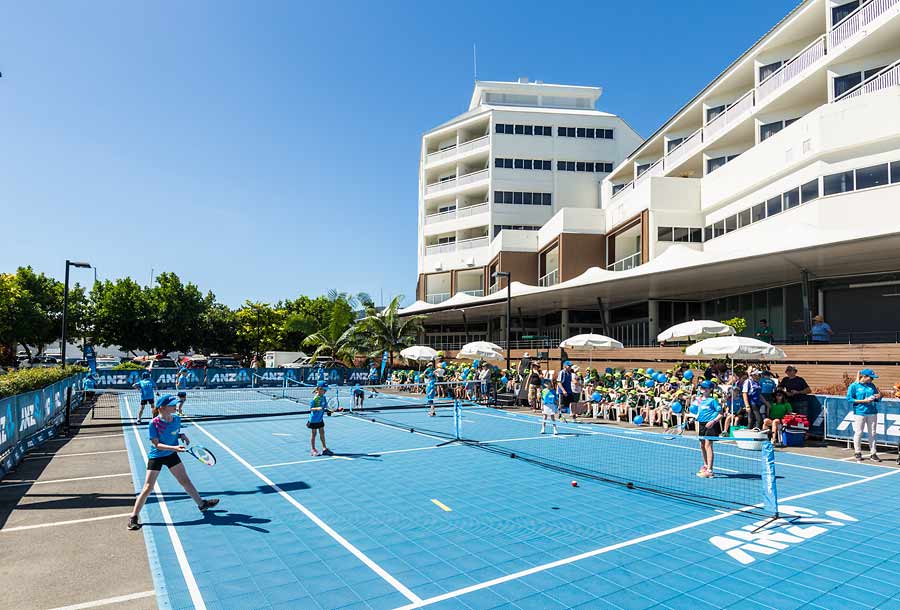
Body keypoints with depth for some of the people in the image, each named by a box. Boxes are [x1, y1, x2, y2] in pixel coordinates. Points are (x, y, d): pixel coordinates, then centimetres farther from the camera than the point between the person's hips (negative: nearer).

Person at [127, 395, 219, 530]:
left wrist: (182, 436, -10)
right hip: (156, 457, -4)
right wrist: (174, 448, -34)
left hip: (171, 455, 5)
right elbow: (156, 444, -23)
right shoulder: (154, 423, -23)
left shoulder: (177, 419, -8)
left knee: (185, 481, 12)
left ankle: (201, 504, 23)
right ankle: (133, 517, 15)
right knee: (148, 488, -2)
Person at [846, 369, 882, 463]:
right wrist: (864, 401, -16)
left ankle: (873, 453, 17)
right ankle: (858, 453, 13)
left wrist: (878, 397, -6)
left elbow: (876, 398, 17)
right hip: (859, 412, -5)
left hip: (872, 412, 5)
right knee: (858, 433, 1)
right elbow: (849, 398, -9)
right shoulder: (854, 386, -5)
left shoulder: (872, 385, 11)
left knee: (872, 433, 8)